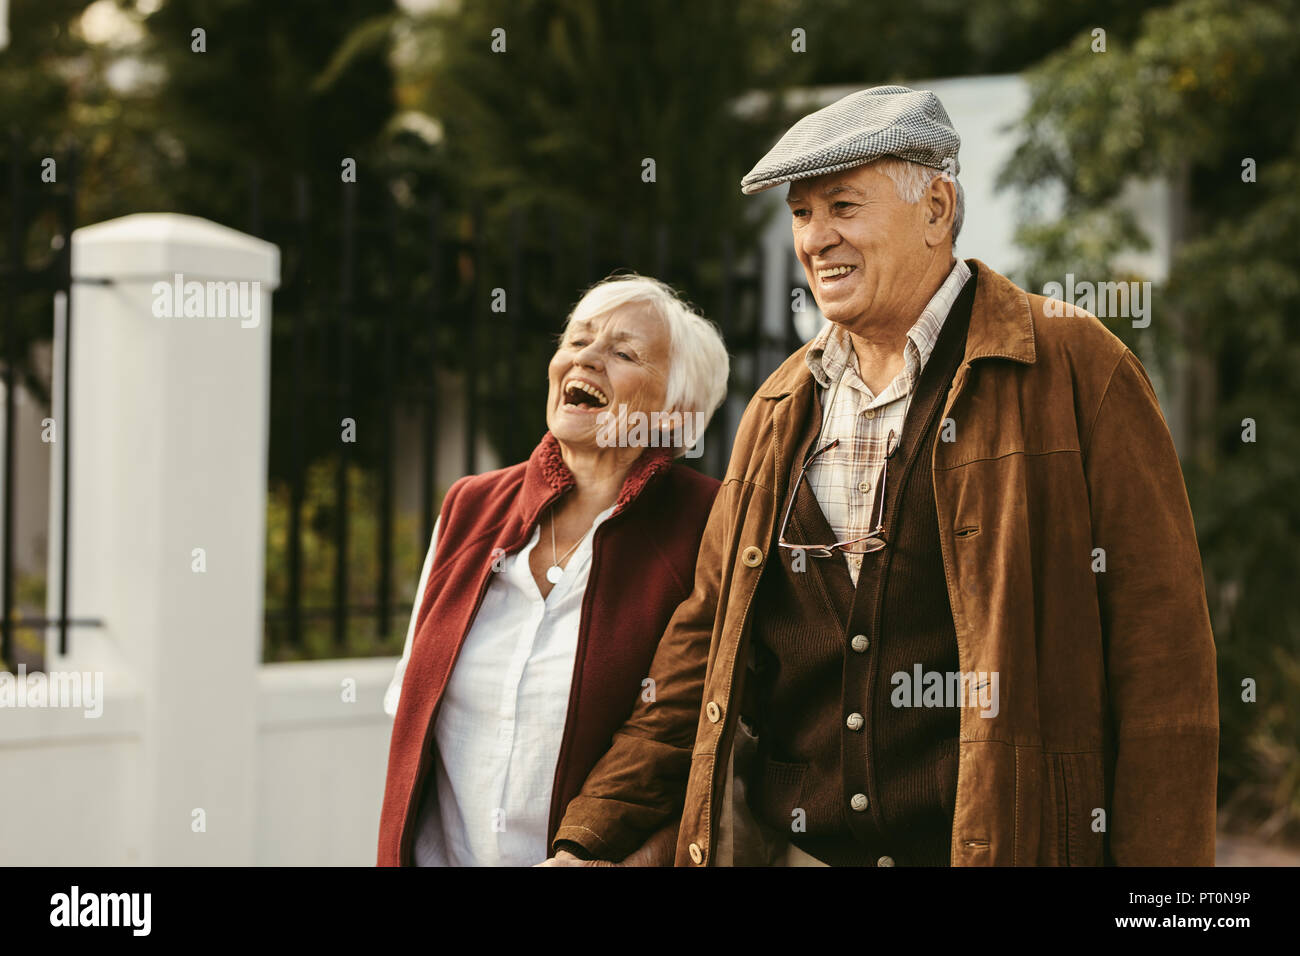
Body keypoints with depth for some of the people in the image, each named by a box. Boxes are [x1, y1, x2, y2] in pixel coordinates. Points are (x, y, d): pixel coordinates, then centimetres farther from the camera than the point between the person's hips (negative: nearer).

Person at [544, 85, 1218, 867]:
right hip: (789, 846, 5)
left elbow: (1163, 651, -9)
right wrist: (593, 836, 7)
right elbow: (708, 635, 15)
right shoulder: (781, 408, 12)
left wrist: (1164, 861, -15)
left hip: (1011, 844, -4)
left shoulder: (1074, 370, -5)